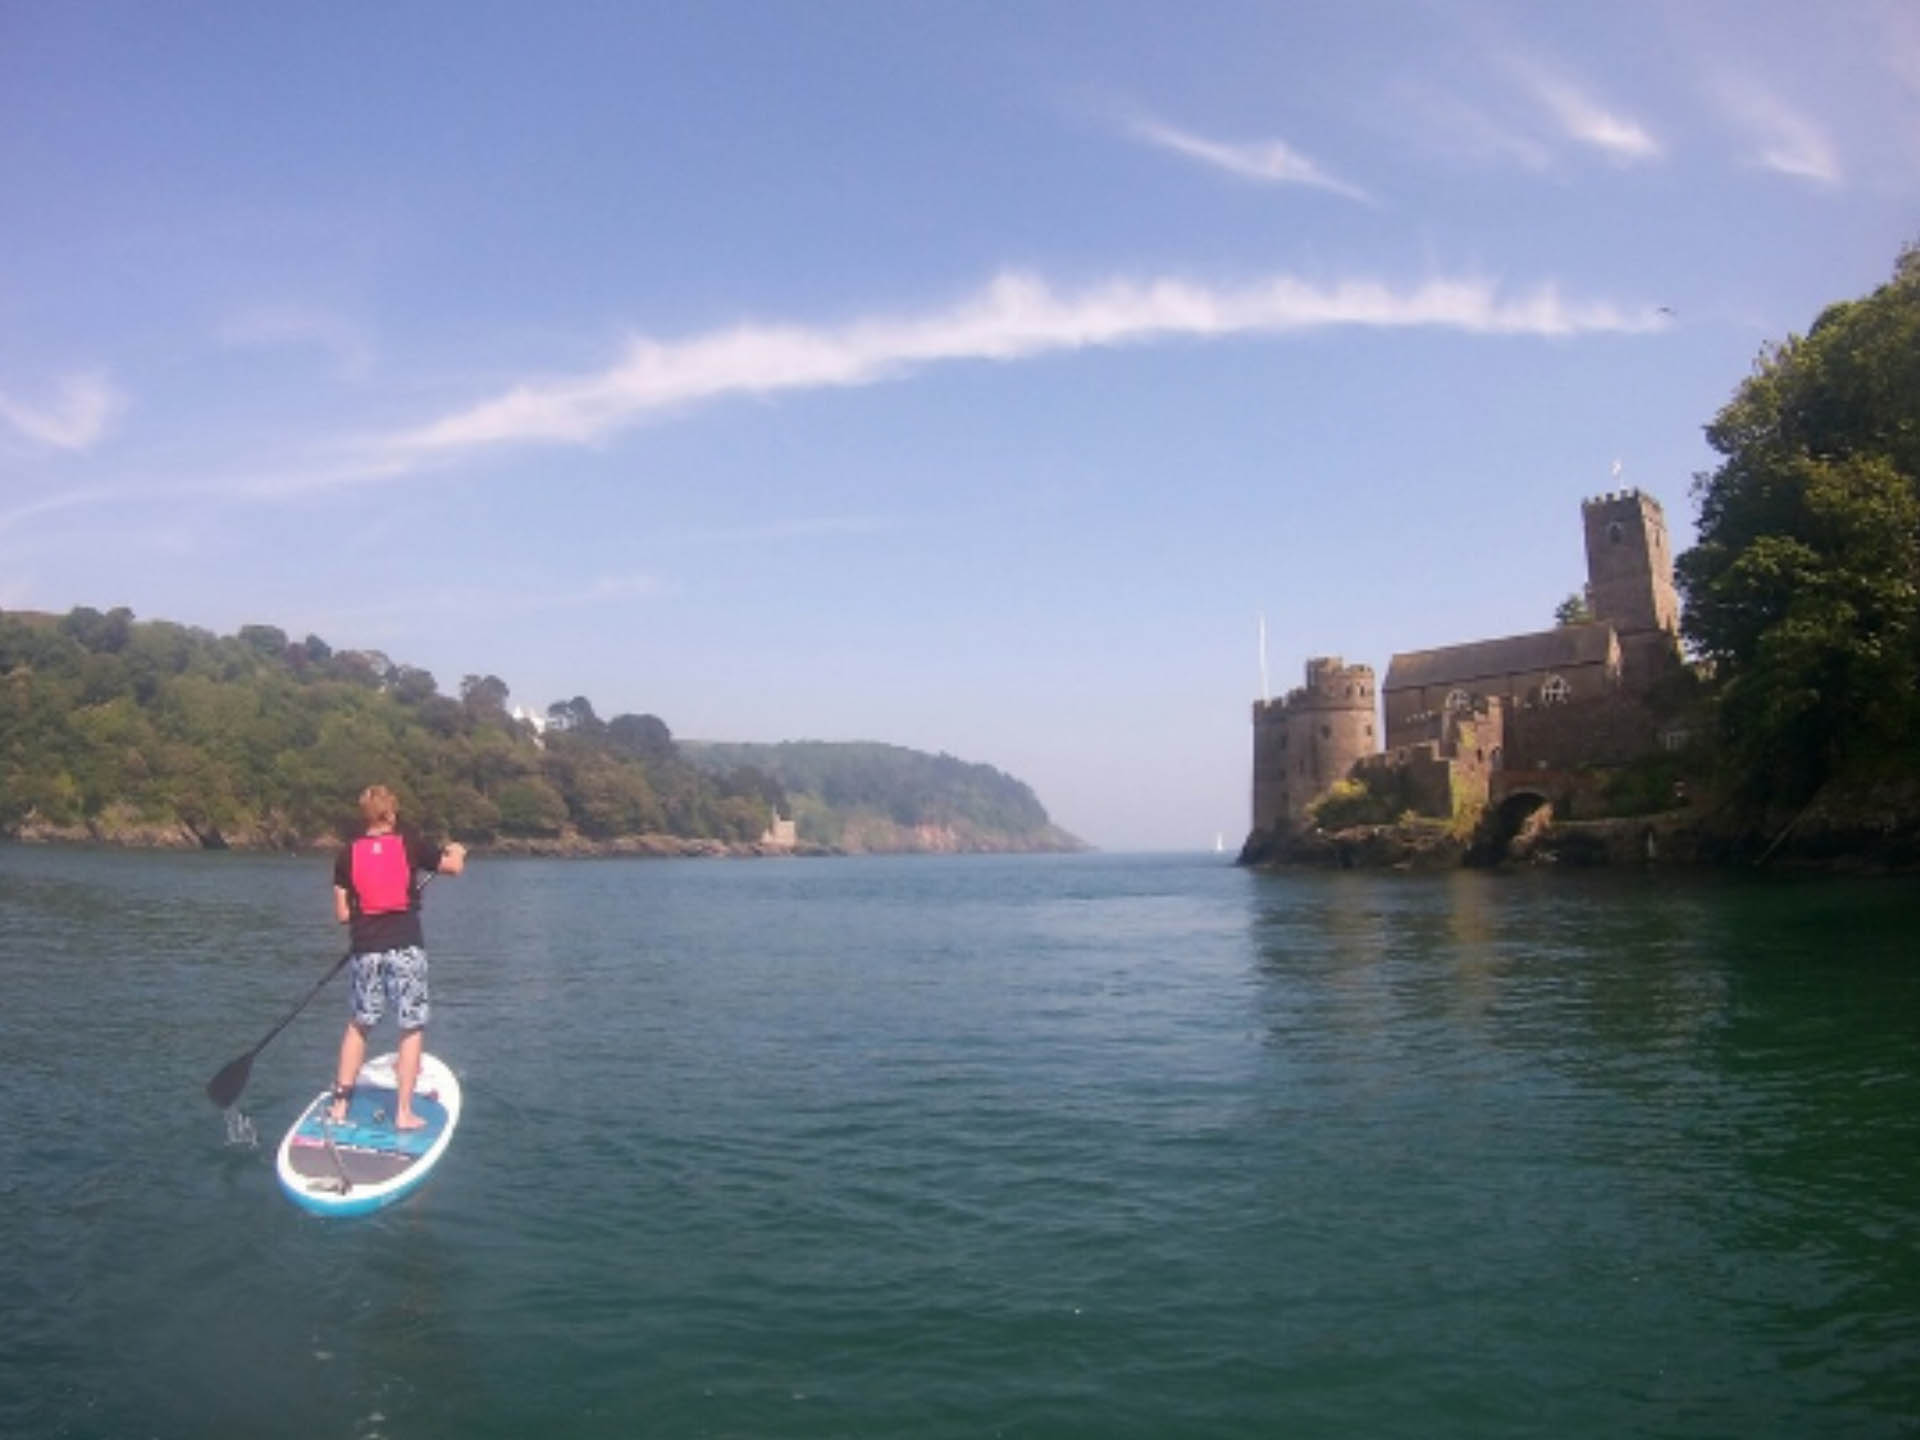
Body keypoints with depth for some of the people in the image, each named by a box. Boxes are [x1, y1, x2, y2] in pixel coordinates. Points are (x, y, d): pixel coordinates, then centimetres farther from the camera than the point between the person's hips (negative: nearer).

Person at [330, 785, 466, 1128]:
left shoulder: (347, 856, 1)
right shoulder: (411, 847, -4)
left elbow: (342, 914, 3)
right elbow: (454, 866, 7)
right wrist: (457, 851, 29)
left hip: (365, 951, 2)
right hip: (406, 949, -2)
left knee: (357, 1026, 19)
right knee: (412, 1029, 6)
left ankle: (340, 1104, 21)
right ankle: (404, 1112, 5)